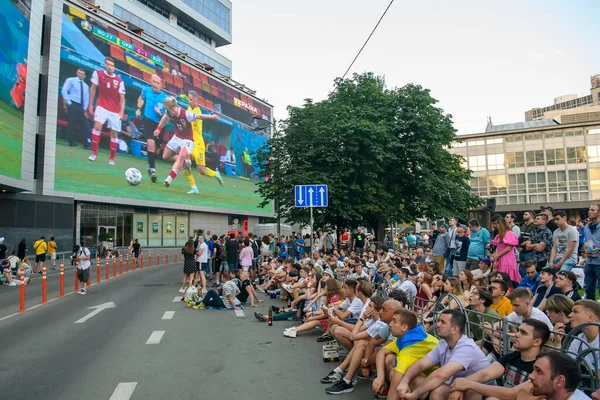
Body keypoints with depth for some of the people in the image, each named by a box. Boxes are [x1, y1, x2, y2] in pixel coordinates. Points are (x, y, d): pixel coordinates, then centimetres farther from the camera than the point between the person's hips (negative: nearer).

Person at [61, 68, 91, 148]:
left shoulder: (86, 86, 19)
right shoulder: (71, 80, 3)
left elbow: (86, 99, 20)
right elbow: (64, 91, -6)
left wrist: (84, 108, 7)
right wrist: (68, 102, -12)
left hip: (81, 107, 5)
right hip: (72, 105, -5)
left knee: (85, 125, -4)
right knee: (71, 124, -5)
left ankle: (86, 144, -5)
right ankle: (72, 143, 2)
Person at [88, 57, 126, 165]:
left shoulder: (119, 80, -2)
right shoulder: (98, 73, -2)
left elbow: (122, 97, 0)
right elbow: (93, 88, 7)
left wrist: (122, 112, -10)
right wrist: (90, 105, 5)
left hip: (115, 110, 1)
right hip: (102, 106, -1)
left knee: (114, 133, 5)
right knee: (97, 126, -22)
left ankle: (111, 158, 18)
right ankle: (94, 153, -11)